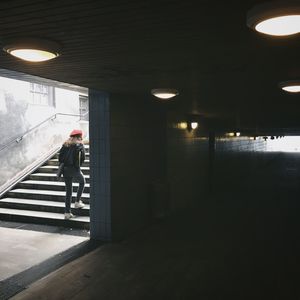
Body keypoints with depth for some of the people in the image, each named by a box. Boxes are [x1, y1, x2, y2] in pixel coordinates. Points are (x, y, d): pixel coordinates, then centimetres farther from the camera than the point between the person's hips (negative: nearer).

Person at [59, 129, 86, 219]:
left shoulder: (65, 144, 14)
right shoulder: (79, 145, 0)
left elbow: (60, 157, 8)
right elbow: (83, 157, -4)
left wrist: (63, 164, 13)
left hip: (65, 169, 5)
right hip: (74, 169, -5)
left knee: (68, 190, 11)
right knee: (82, 182, 24)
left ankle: (67, 212, 11)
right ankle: (77, 202, 18)